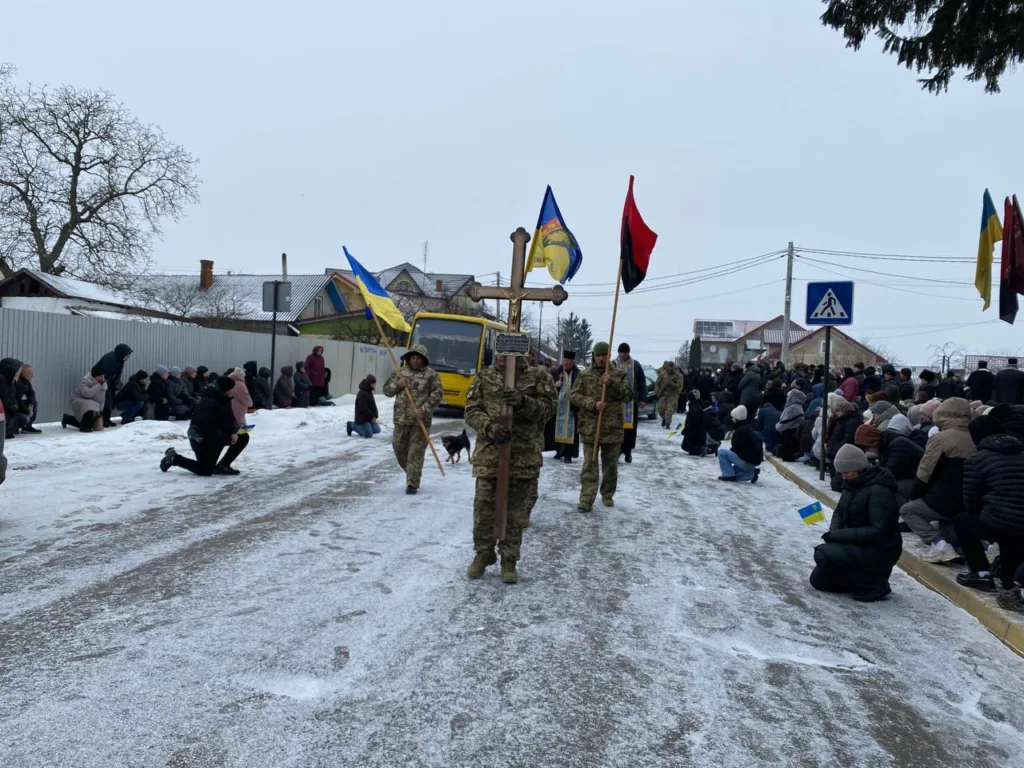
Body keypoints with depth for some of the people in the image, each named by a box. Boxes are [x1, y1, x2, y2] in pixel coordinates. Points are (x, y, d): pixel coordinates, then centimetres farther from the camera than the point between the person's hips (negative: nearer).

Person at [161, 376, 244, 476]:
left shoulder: (223, 400, 1)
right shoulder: (209, 402, -27)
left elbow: (230, 418, 6)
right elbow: (207, 428, -30)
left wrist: (234, 432, -15)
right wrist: (227, 439, -28)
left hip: (212, 436, 9)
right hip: (200, 438, -9)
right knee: (205, 471, -6)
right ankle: (174, 458, 9)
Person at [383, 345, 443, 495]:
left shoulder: (431, 374, -2)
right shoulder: (400, 372, 11)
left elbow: (436, 395, -7)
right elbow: (387, 390, 13)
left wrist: (424, 410, -17)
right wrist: (397, 385, -8)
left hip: (420, 420, -5)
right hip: (401, 419, 5)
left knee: (416, 452, -4)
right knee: (399, 448, 12)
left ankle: (412, 484, 1)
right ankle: (412, 473, 35)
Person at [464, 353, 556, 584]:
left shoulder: (539, 376, 3)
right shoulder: (484, 377, 7)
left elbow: (548, 407, -5)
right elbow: (472, 410, 3)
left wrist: (523, 402, -23)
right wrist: (489, 427, -17)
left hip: (524, 456, -1)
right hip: (488, 454, 1)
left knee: (515, 510, 8)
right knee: (483, 507, 7)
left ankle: (509, 558, 21)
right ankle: (483, 552, 26)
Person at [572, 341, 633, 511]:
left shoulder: (619, 374, 3)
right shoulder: (585, 375, 4)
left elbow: (630, 395, -4)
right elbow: (575, 395, -1)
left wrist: (612, 383, -17)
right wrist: (593, 404, -17)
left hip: (613, 427, 1)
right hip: (590, 427, -1)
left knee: (611, 464, 12)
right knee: (590, 464, -3)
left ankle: (608, 495, 29)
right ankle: (586, 499, -3)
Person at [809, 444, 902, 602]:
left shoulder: (879, 491, -24)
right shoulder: (852, 484, 3)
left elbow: (878, 531, -28)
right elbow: (839, 512, 13)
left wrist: (839, 535, -26)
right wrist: (834, 533, -9)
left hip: (880, 551, -9)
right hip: (857, 546, 9)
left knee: (823, 554, -27)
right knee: (818, 580, 8)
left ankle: (874, 585, -11)